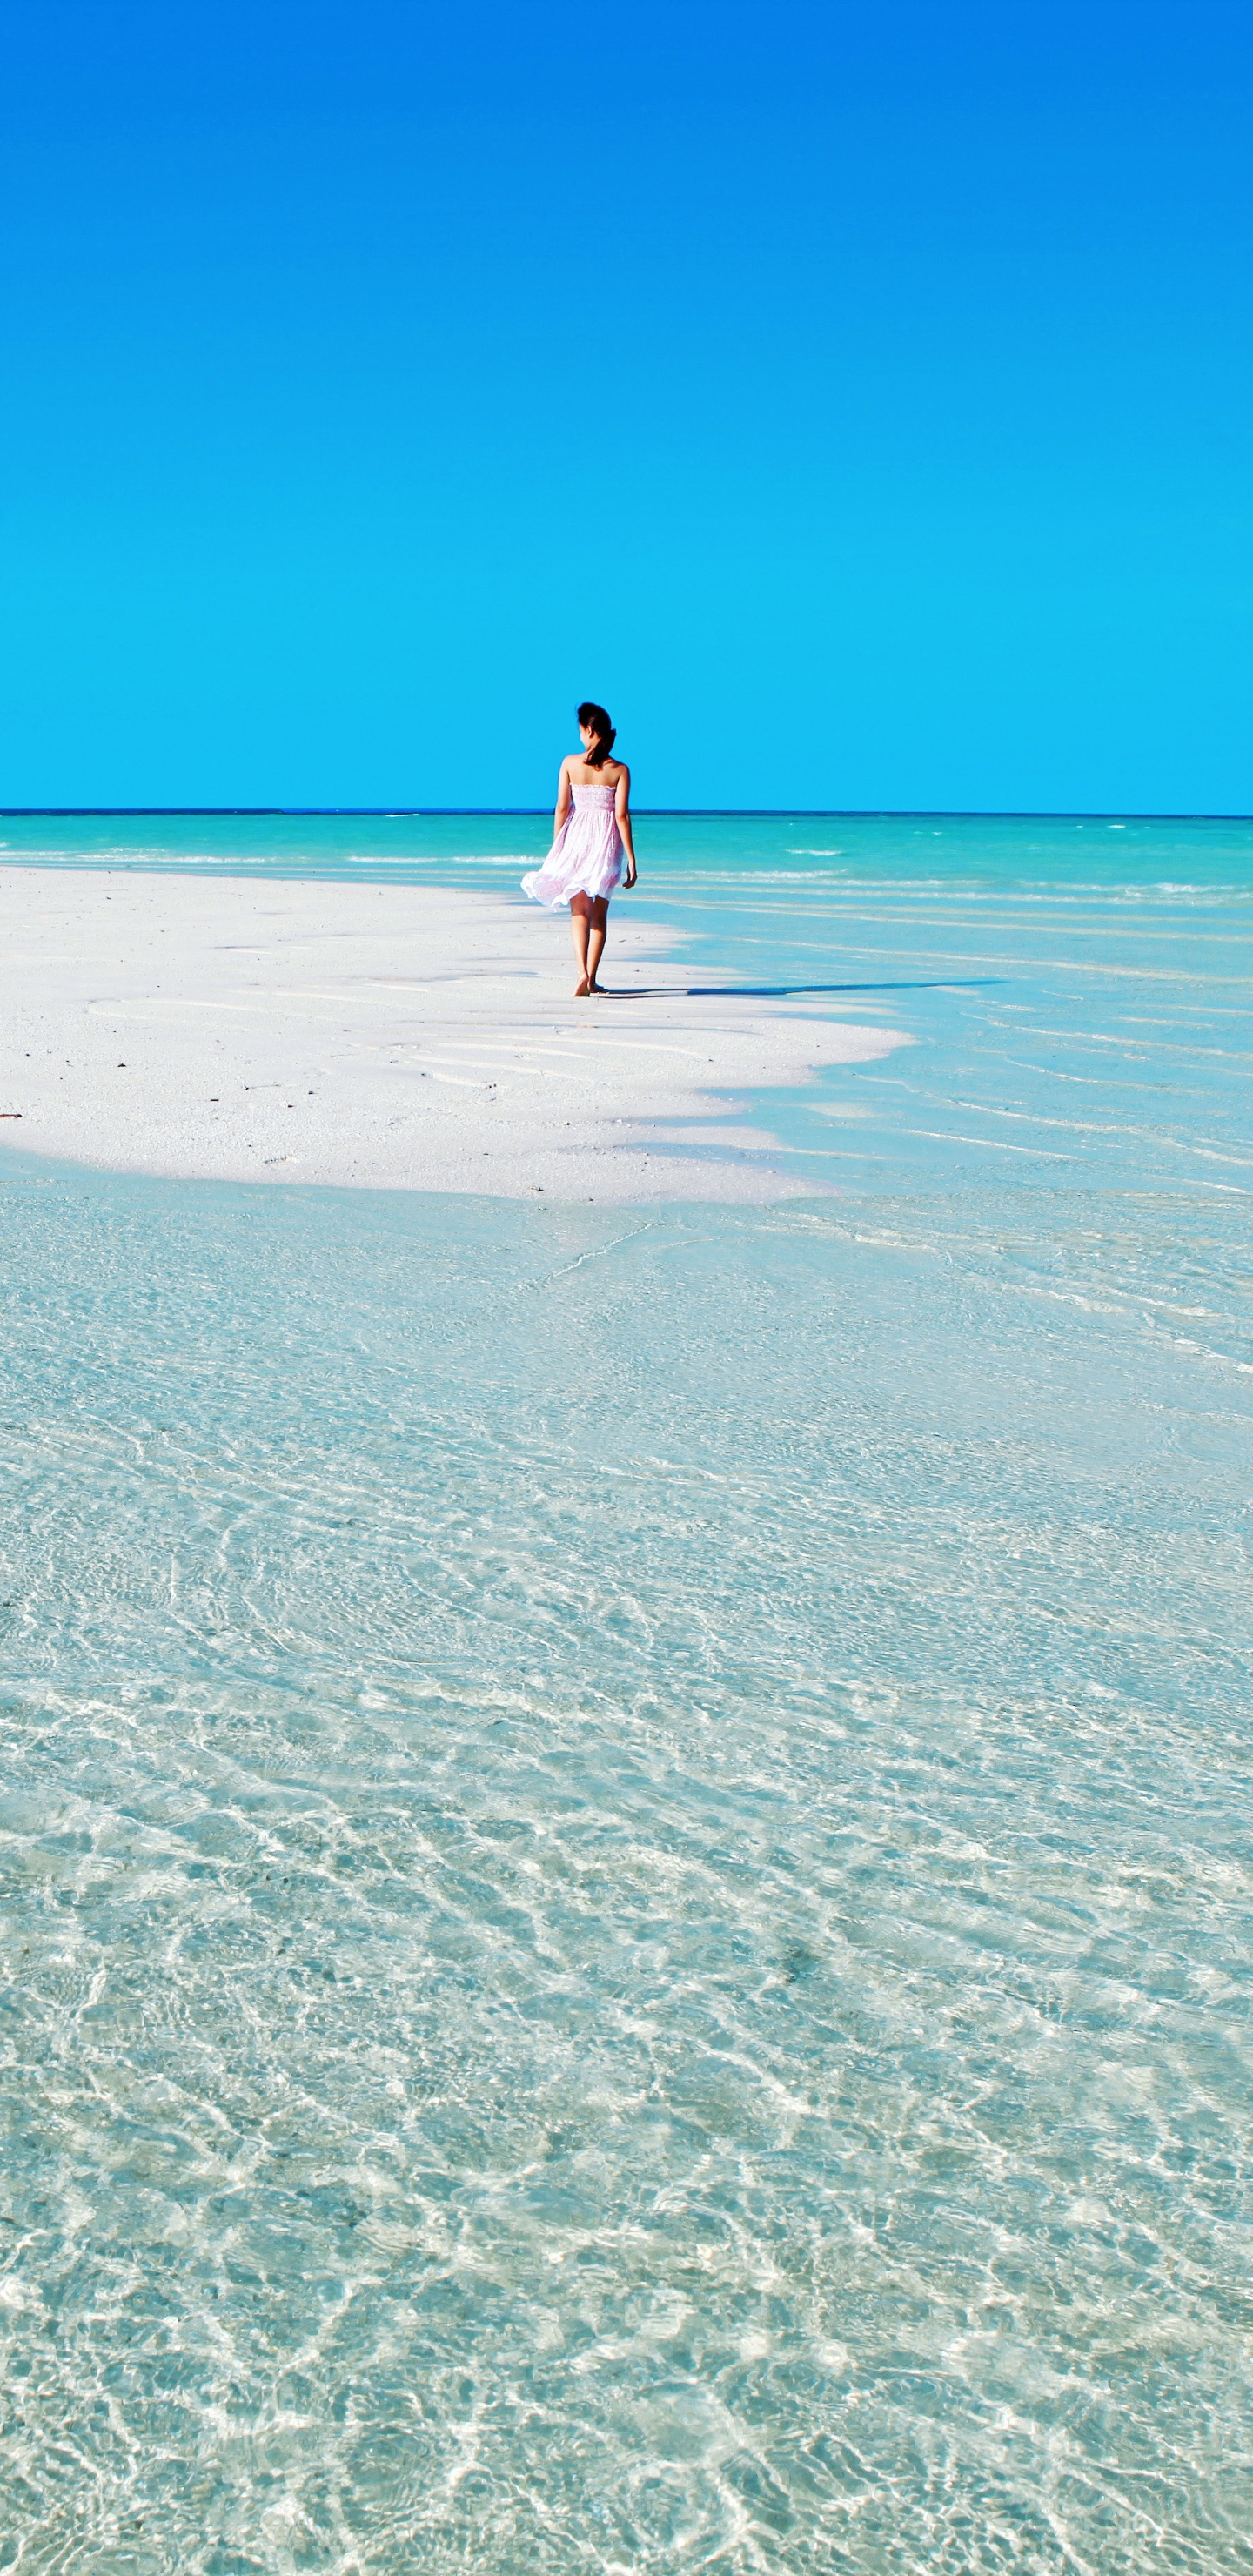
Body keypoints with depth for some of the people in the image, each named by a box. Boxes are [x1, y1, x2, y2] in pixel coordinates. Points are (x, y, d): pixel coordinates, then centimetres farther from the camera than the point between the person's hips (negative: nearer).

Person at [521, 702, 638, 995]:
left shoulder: (570, 763, -3)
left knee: (579, 911, 3)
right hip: (607, 841, 0)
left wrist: (556, 848, 8)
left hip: (576, 839, 0)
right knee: (599, 913, 13)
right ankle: (591, 979, 15)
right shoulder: (619, 770, -5)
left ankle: (582, 972, -20)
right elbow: (622, 815, -8)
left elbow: (562, 808, -2)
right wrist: (631, 859, -5)